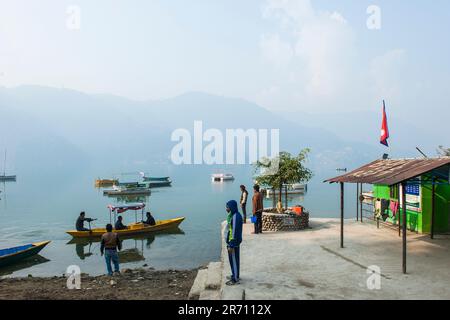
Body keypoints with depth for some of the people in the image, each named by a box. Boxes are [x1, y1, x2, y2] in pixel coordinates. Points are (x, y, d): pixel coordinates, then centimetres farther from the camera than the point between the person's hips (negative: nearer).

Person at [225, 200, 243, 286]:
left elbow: (235, 232, -24)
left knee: (234, 260, 2)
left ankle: (235, 279, 13)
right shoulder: (233, 215, 8)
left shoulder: (236, 217, -23)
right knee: (232, 260, 20)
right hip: (231, 241, 9)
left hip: (233, 243, -9)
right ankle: (234, 275, 34)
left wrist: (231, 245, -21)